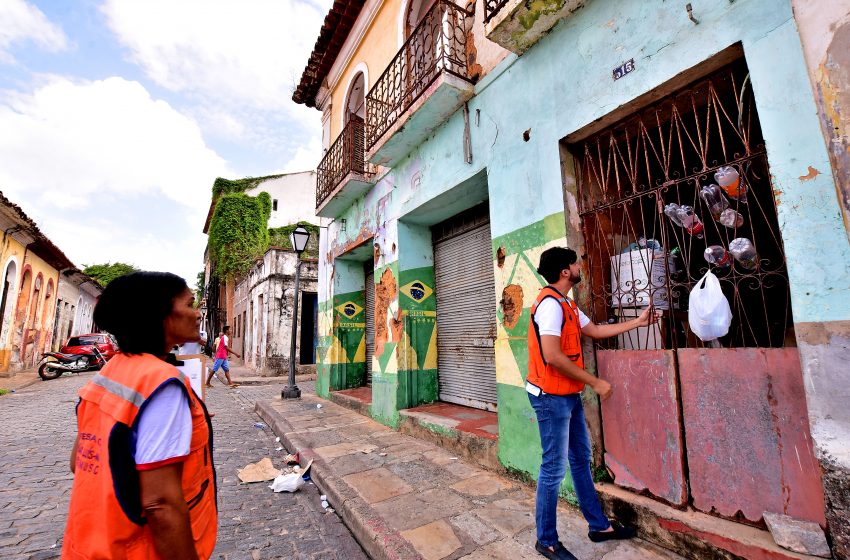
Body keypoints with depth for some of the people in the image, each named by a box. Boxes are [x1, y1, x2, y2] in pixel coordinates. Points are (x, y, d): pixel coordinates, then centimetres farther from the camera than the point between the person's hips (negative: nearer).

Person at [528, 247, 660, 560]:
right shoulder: (551, 303, -20)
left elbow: (595, 331, 22)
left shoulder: (567, 305, 13)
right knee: (554, 468, 2)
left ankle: (599, 526, 38)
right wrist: (595, 382, -16)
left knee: (581, 460, 21)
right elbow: (552, 356, -25)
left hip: (569, 395, 10)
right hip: (552, 397, -10)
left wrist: (638, 322, 24)